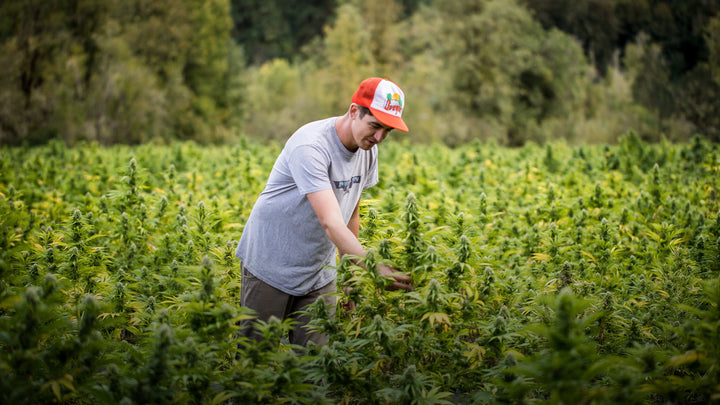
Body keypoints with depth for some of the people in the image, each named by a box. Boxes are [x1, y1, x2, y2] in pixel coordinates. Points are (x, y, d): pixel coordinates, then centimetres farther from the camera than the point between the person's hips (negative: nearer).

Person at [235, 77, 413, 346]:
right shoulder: (310, 147, -28)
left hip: (319, 274, 6)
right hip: (271, 267, -6)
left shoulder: (367, 149, -2)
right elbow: (331, 223, -37)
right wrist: (376, 269, -46)